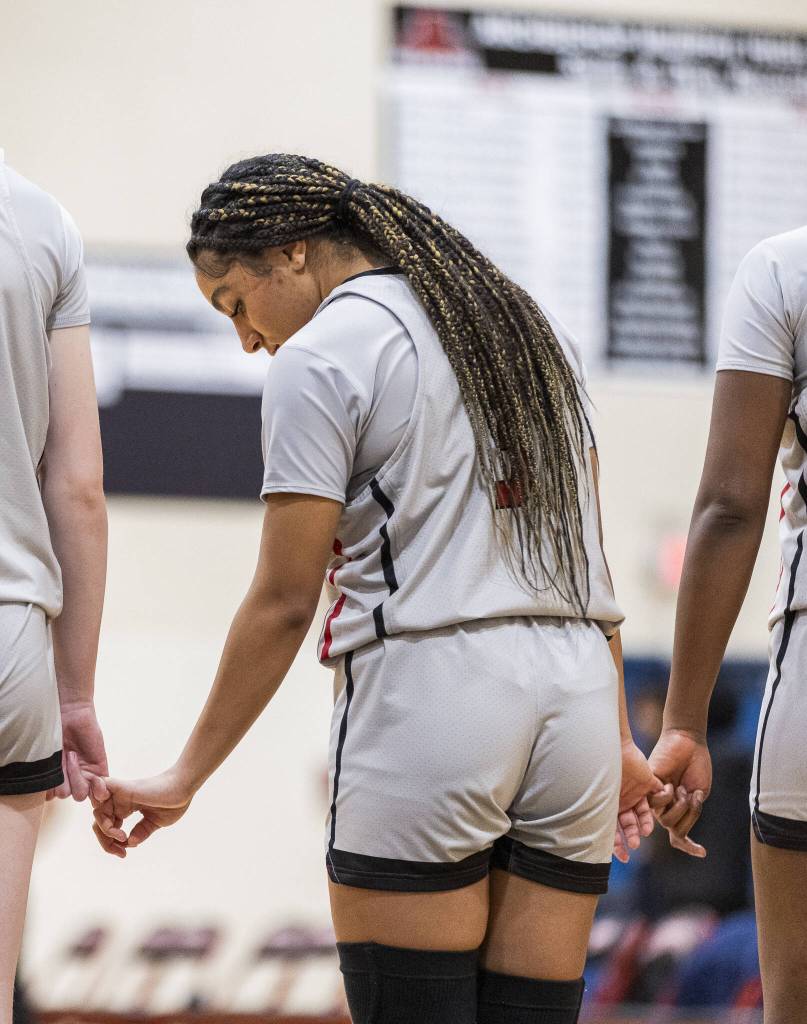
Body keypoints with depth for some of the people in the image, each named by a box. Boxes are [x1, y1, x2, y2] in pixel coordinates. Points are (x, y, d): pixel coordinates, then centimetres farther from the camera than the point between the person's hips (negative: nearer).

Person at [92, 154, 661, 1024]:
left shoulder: (319, 357, -3)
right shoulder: (526, 324, 19)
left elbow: (284, 603, -6)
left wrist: (187, 775, 1)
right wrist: (615, 737, 21)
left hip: (429, 698, -7)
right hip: (578, 691, 7)